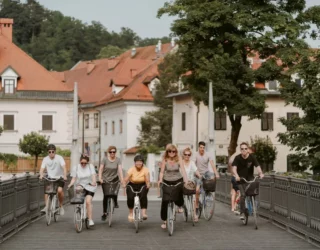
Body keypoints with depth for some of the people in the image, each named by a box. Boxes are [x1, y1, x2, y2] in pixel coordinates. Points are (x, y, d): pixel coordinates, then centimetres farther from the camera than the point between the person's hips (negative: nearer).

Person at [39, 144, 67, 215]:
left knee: (59, 190, -26)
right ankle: (46, 206, -16)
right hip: (50, 178, 3)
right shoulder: (45, 159, -3)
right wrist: (41, 175, -35)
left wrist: (65, 176, -41)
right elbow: (42, 168, -13)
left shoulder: (59, 158, -12)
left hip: (59, 178, -3)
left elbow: (64, 167, -24)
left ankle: (61, 206, -4)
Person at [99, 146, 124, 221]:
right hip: (105, 180, 0)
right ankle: (104, 213, 12)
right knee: (105, 196, 0)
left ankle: (115, 202, 5)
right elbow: (101, 169, -8)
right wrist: (100, 178, -21)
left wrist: (122, 180, -24)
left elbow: (120, 170, -13)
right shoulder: (105, 159, -6)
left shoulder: (118, 160, -5)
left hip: (114, 179, 0)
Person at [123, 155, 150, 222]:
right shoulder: (131, 169, -14)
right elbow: (126, 179, -24)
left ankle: (144, 213, -29)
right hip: (132, 185, 0)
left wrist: (148, 185, -43)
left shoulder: (145, 169, -13)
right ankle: (130, 213, 0)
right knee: (130, 197, -23)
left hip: (142, 186, 0)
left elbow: (147, 179, -24)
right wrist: (124, 184, -43)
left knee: (143, 196, -30)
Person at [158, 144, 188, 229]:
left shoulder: (178, 159, -7)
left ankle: (180, 205, 27)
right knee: (164, 201, -6)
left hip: (178, 181, 0)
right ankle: (164, 220, 8)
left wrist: (185, 181, -23)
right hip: (167, 182, 0)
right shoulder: (165, 160, -7)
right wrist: (160, 180, -23)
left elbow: (183, 170, -12)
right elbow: (162, 172, -6)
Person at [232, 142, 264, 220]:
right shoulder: (237, 158, -12)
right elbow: (234, 168, -23)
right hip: (241, 179, -1)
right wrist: (236, 175, -43)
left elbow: (257, 166, -21)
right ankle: (242, 213, -7)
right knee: (243, 195, -15)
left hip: (249, 178, 1)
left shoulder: (252, 157, -10)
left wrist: (260, 173, -41)